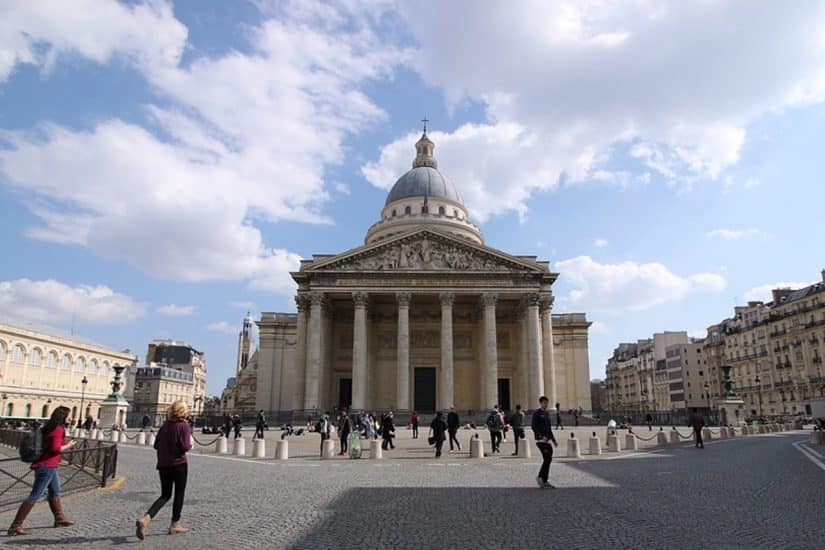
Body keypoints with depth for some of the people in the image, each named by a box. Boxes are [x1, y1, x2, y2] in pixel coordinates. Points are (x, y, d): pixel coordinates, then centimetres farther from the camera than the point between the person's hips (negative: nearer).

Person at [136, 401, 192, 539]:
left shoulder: (164, 425, 6)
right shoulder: (184, 426, -11)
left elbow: (156, 445, 8)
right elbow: (185, 446, -17)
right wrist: (191, 443, 3)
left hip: (163, 465, 5)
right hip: (179, 464, -5)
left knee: (165, 495, 13)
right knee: (179, 494, 10)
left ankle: (146, 518, -9)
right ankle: (175, 525, 17)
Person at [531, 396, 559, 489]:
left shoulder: (547, 414, 18)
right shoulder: (536, 413, -6)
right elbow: (533, 426, -15)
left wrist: (553, 440, 19)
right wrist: (541, 436, -24)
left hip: (547, 440, 8)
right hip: (540, 440, -8)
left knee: (548, 459, 6)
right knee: (547, 458, -14)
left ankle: (544, 481, 12)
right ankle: (540, 477, -2)